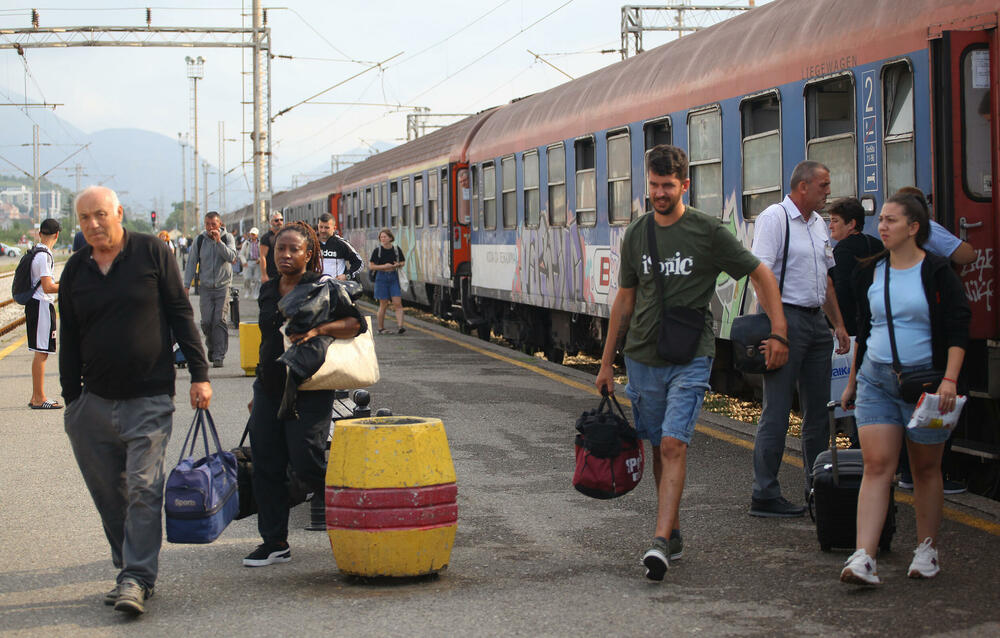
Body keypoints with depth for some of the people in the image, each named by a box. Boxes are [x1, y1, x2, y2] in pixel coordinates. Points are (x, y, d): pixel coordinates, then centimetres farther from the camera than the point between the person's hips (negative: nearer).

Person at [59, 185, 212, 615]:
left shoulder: (152, 253, 0)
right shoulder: (75, 270, 9)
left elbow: (180, 315, 2)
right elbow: (69, 341, 14)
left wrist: (199, 374, -3)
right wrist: (72, 401, 11)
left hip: (149, 400, -4)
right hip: (94, 403, 4)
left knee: (143, 490, -10)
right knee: (109, 495, 6)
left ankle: (137, 579, -9)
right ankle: (129, 570, 18)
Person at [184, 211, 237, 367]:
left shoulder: (227, 238, 1)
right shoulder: (199, 240, 4)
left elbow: (231, 257, -13)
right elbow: (191, 263, 8)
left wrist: (218, 241, -21)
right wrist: (186, 285, 2)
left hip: (223, 286, -1)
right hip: (205, 287, 1)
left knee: (220, 321, -9)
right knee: (206, 321, -4)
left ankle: (219, 355, -5)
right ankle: (211, 346, 23)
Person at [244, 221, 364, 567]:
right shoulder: (268, 290, 13)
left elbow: (357, 324, -10)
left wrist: (318, 330, -23)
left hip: (308, 392, -6)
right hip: (269, 389, 6)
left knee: (306, 465, -9)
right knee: (266, 467, 5)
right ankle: (274, 542, 13)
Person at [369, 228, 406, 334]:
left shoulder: (396, 250, 4)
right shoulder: (377, 251, -3)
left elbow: (402, 263, 15)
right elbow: (370, 266, -4)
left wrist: (397, 265, -7)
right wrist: (383, 266, -15)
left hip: (394, 277, 2)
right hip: (381, 278, -2)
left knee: (398, 303, -9)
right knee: (383, 305, 2)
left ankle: (400, 326, -15)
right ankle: (381, 328, 13)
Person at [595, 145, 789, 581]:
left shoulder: (708, 232, -4)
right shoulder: (636, 235, 8)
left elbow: (761, 274, 1)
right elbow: (625, 300, 16)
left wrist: (778, 332, -8)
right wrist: (607, 362, 16)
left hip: (690, 358, -4)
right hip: (643, 359, 4)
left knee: (673, 445, -15)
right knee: (660, 449, 9)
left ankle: (660, 542, -20)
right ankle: (673, 535, 22)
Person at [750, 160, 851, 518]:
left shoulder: (818, 224, 16)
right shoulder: (774, 218, -10)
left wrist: (838, 324, 19)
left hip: (816, 320, 9)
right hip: (787, 317, -9)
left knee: (818, 408, 12)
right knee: (777, 412, -7)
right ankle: (764, 496, -3)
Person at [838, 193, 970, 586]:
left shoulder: (936, 272, -4)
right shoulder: (871, 272, 9)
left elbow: (958, 329, -7)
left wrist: (949, 379, -18)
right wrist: (853, 379, 20)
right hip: (876, 380, 3)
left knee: (926, 469, 8)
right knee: (876, 465, -8)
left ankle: (927, 550, 23)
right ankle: (864, 559, -16)